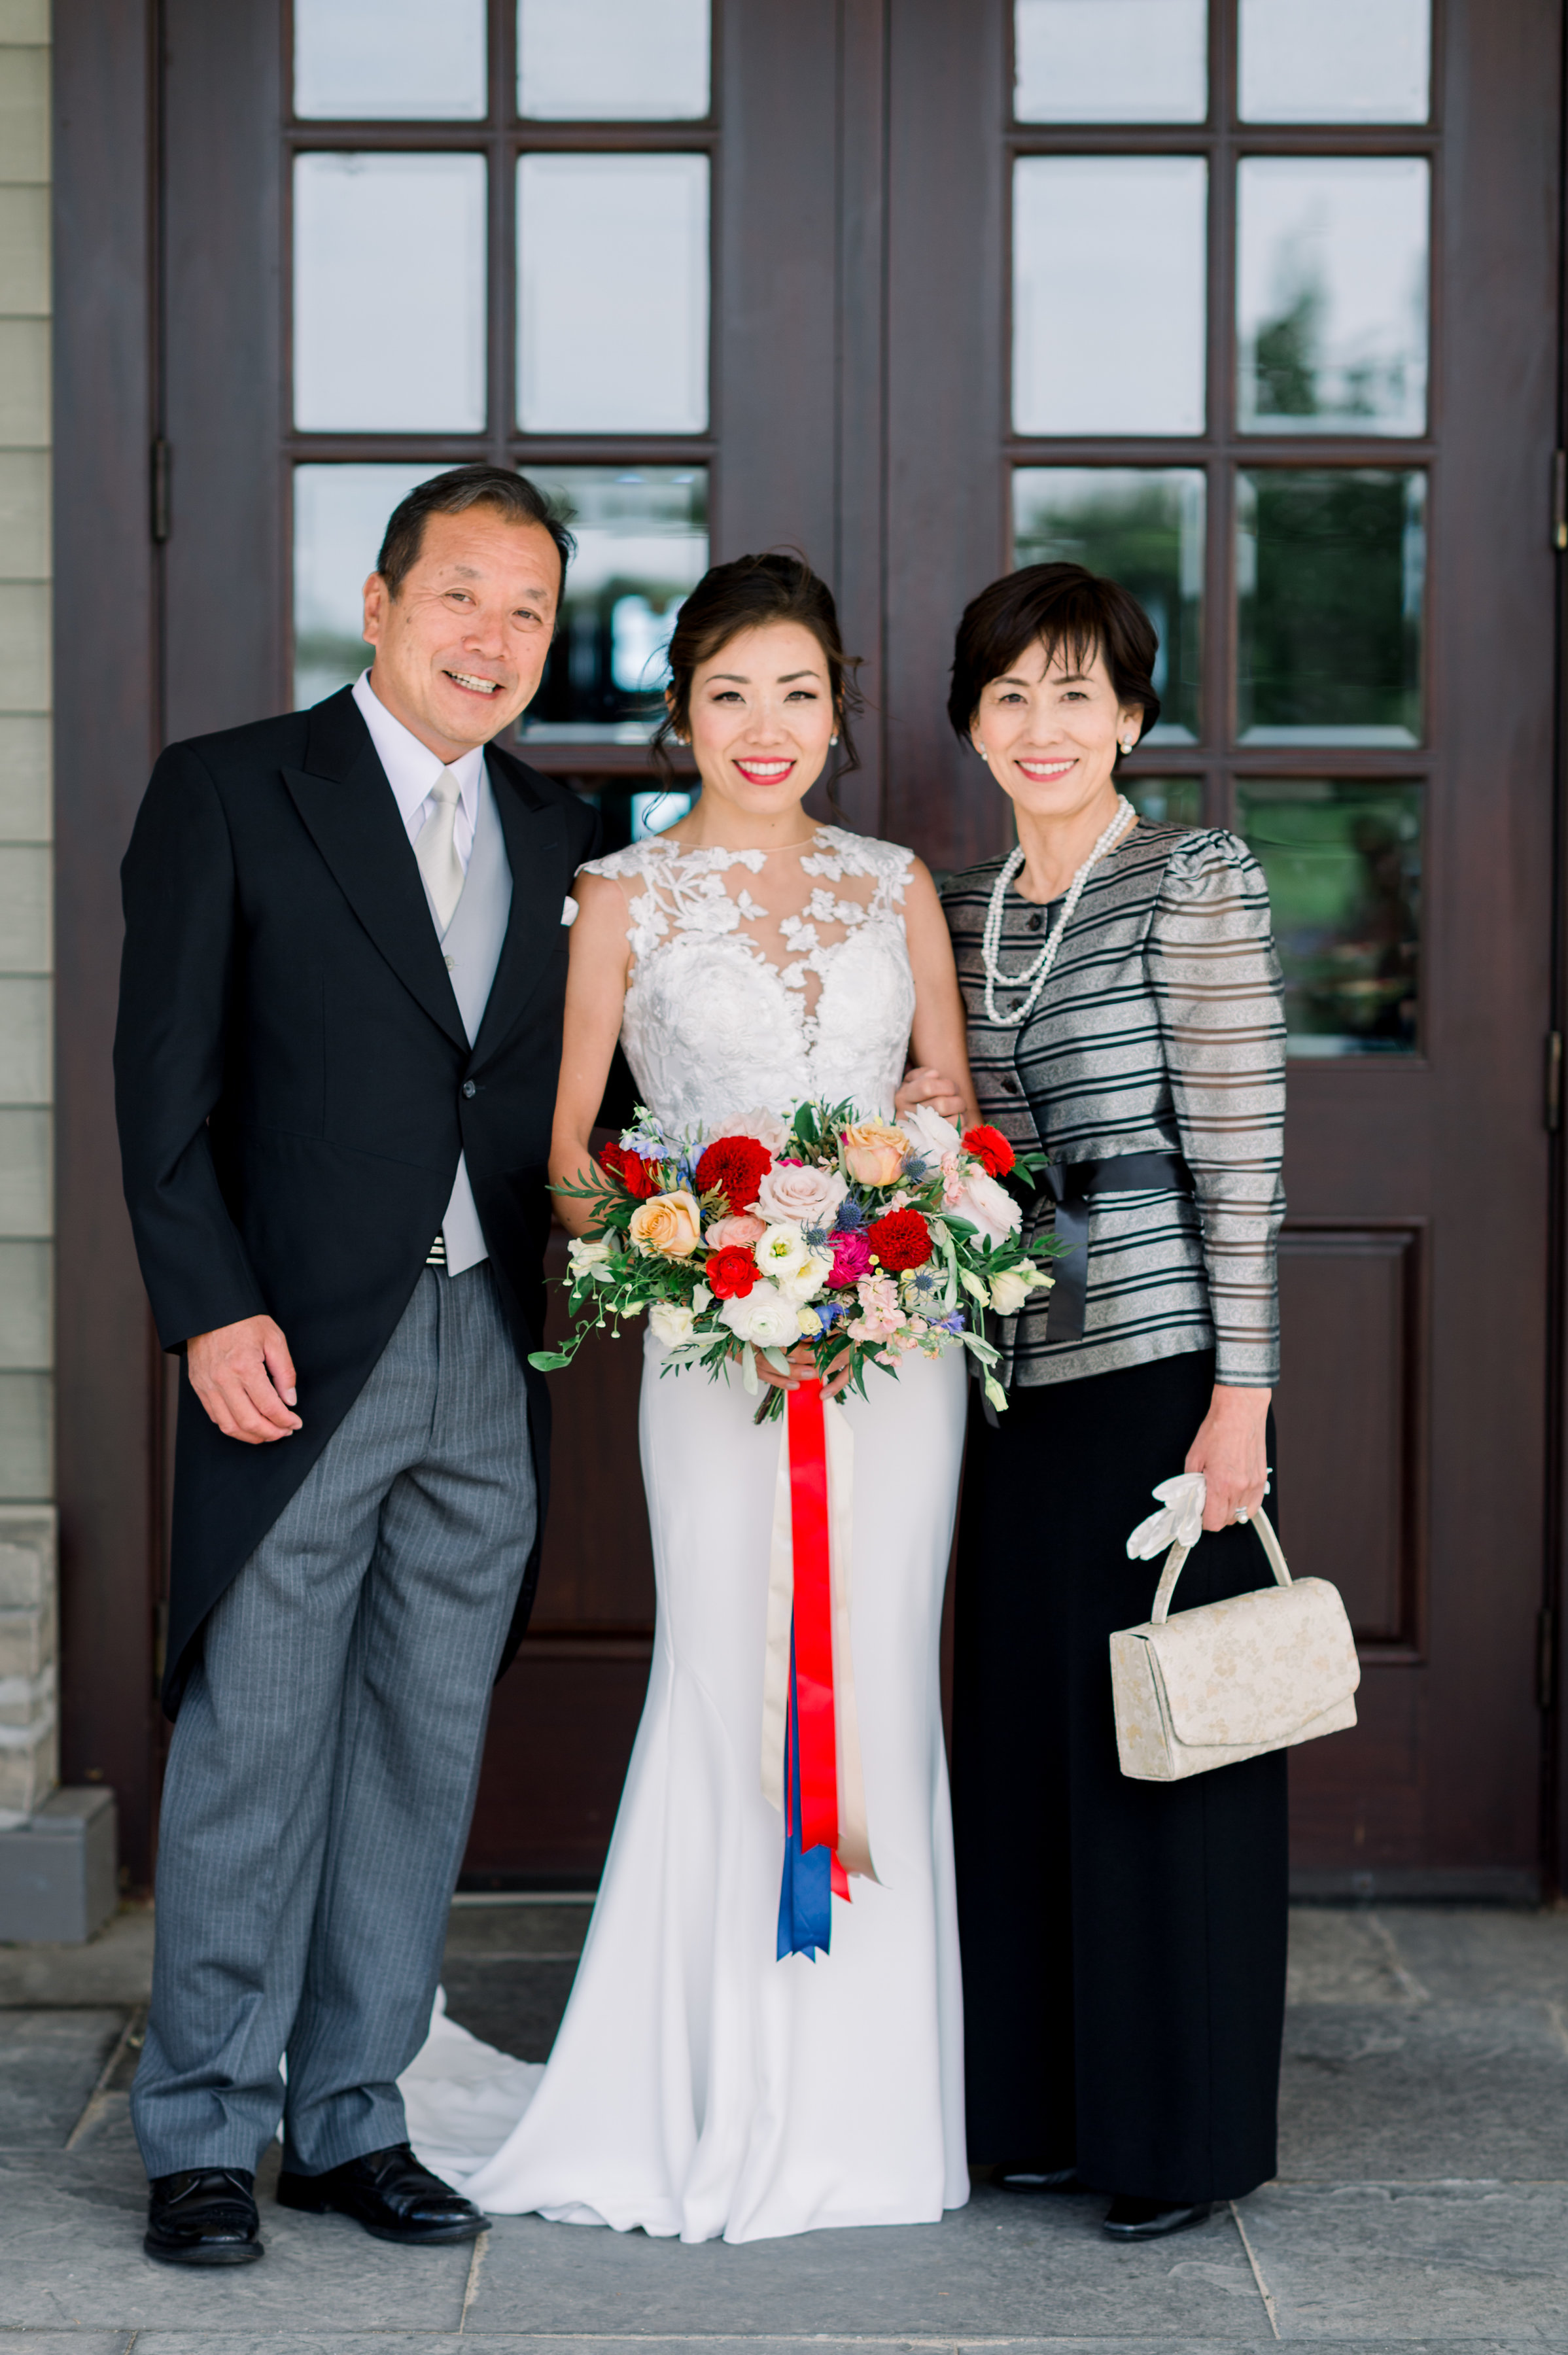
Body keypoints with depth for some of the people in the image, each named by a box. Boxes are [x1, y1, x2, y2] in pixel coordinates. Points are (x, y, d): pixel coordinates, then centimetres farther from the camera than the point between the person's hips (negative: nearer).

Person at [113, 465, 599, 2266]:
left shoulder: (557, 836, 14)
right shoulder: (228, 795, -1)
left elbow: (566, 1098, 16)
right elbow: (165, 1080, -5)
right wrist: (211, 1309, -13)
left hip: (493, 1366, 5)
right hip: (301, 1356, -5)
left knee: (425, 1753, 9)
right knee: (253, 1750, 0)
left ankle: (351, 2120, 20)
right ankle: (204, 2136, 12)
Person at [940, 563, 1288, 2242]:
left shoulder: (1196, 884, -5)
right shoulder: (965, 913, 14)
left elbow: (1239, 1152, -10)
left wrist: (1242, 1391, -15)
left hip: (1165, 1356, -6)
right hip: (1020, 1366, 6)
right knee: (1023, 1732, 9)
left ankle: (1182, 2136, 9)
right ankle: (1046, 2108, 21)